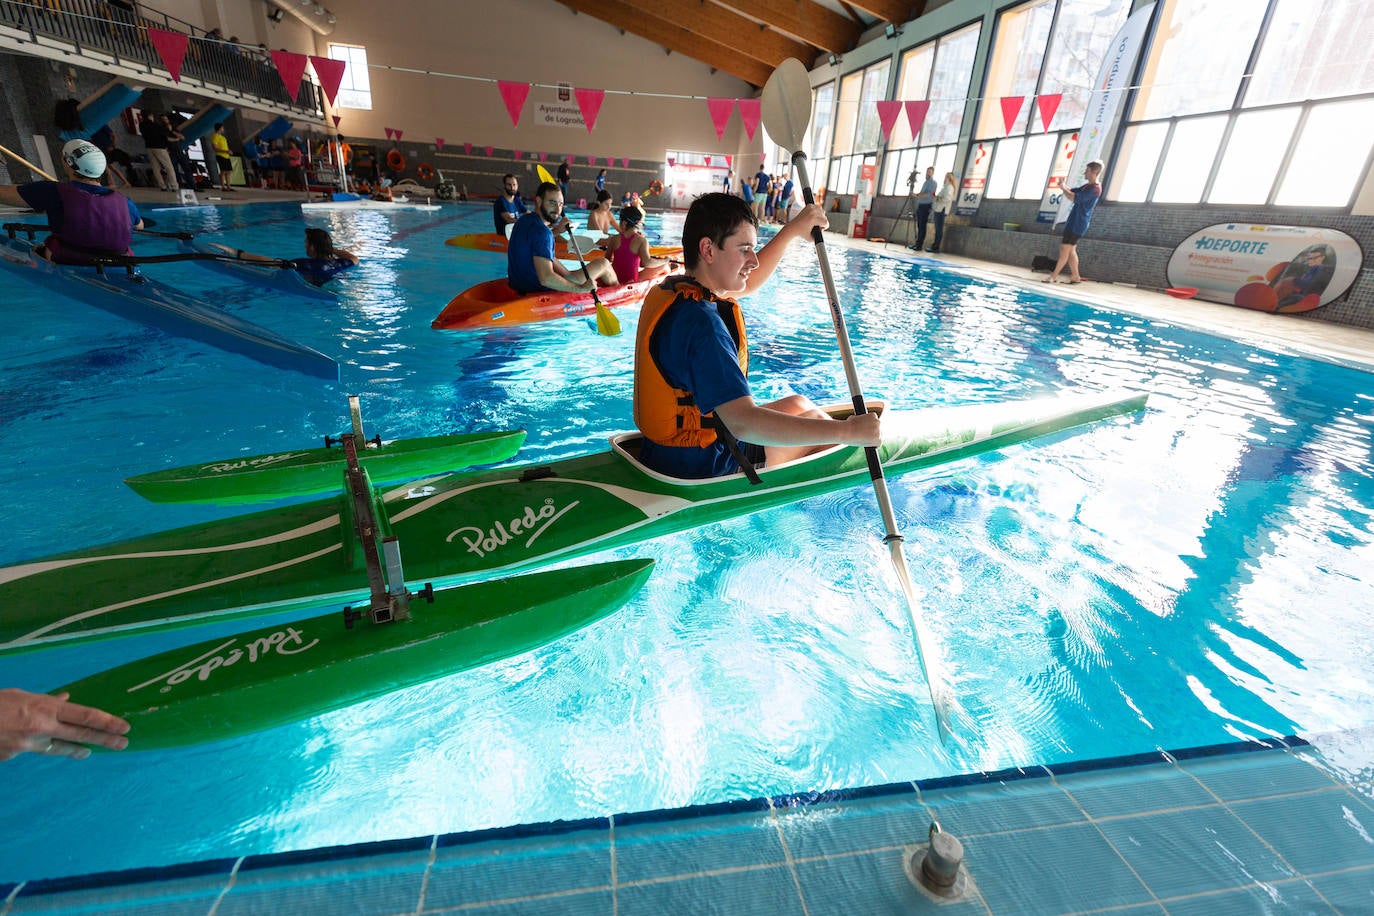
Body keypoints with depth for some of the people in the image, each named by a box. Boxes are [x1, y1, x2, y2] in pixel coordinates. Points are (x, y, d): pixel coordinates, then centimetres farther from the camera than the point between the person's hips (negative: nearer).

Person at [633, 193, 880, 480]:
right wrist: (847, 431, -32)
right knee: (814, 419, 9)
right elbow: (743, 422, -37)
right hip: (698, 465, -9)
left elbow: (745, 283, 20)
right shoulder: (700, 321, -30)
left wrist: (793, 230, 16)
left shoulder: (669, 291, 1)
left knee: (799, 404, 23)